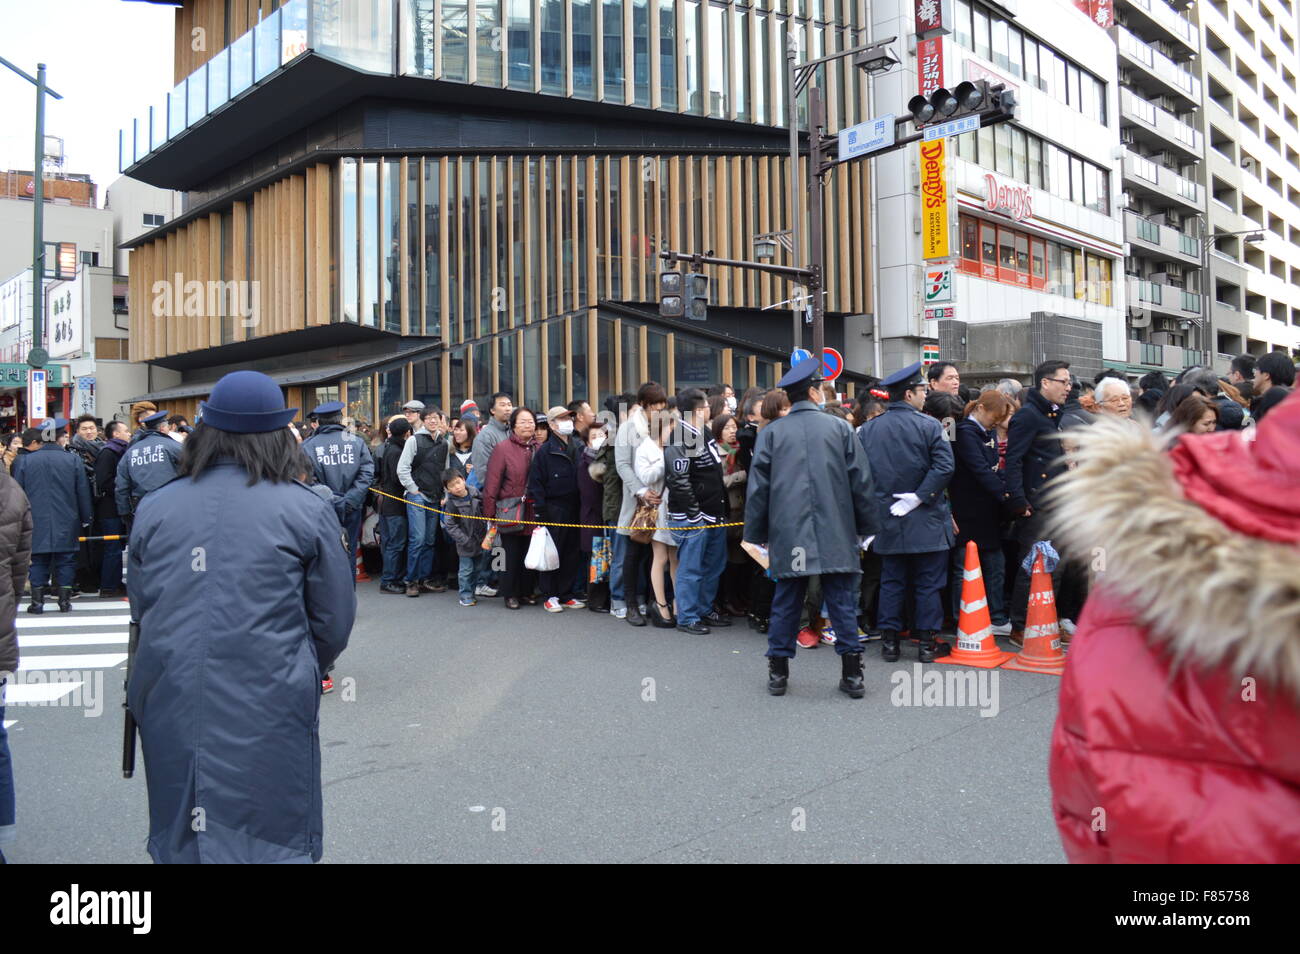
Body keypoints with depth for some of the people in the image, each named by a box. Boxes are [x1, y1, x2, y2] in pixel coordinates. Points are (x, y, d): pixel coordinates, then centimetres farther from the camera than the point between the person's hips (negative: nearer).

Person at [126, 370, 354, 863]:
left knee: (181, 843, 20)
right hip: (269, 710, -3)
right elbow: (335, 621, -3)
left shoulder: (153, 508, 2)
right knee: (272, 841, 9)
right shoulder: (307, 511, -8)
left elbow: (140, 608, 12)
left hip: (170, 709, 4)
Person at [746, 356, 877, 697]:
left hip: (788, 534, 1)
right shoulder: (840, 428, 1)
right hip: (836, 534, -1)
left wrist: (756, 535, 10)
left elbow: (758, 488, 2)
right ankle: (852, 674, 9)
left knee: (786, 602, 9)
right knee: (843, 603, 6)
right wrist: (866, 528, 11)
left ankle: (778, 672, 15)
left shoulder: (771, 432, 2)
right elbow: (861, 482, 2)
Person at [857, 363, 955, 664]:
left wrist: (871, 509, 6)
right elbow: (944, 467, -20)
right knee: (928, 584, 6)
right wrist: (919, 496, -15)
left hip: (887, 522, 3)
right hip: (926, 523, -3)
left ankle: (889, 641, 13)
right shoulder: (929, 426, -10)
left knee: (891, 582, 12)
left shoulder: (867, 430, 2)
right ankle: (927, 643, 10)